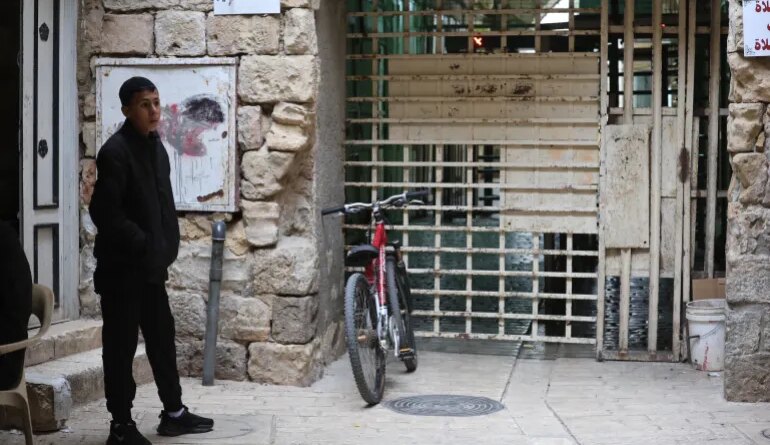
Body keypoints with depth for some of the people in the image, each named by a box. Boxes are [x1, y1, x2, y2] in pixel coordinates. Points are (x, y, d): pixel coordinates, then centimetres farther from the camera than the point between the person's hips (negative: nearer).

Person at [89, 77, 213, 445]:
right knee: (121, 345, 1)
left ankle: (173, 412, 27)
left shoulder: (155, 146, 10)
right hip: (122, 266, -8)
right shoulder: (115, 151, -15)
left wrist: (165, 247, 7)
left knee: (162, 337, 15)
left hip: (151, 264, 8)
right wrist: (142, 243, -17)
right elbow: (104, 211, -21)